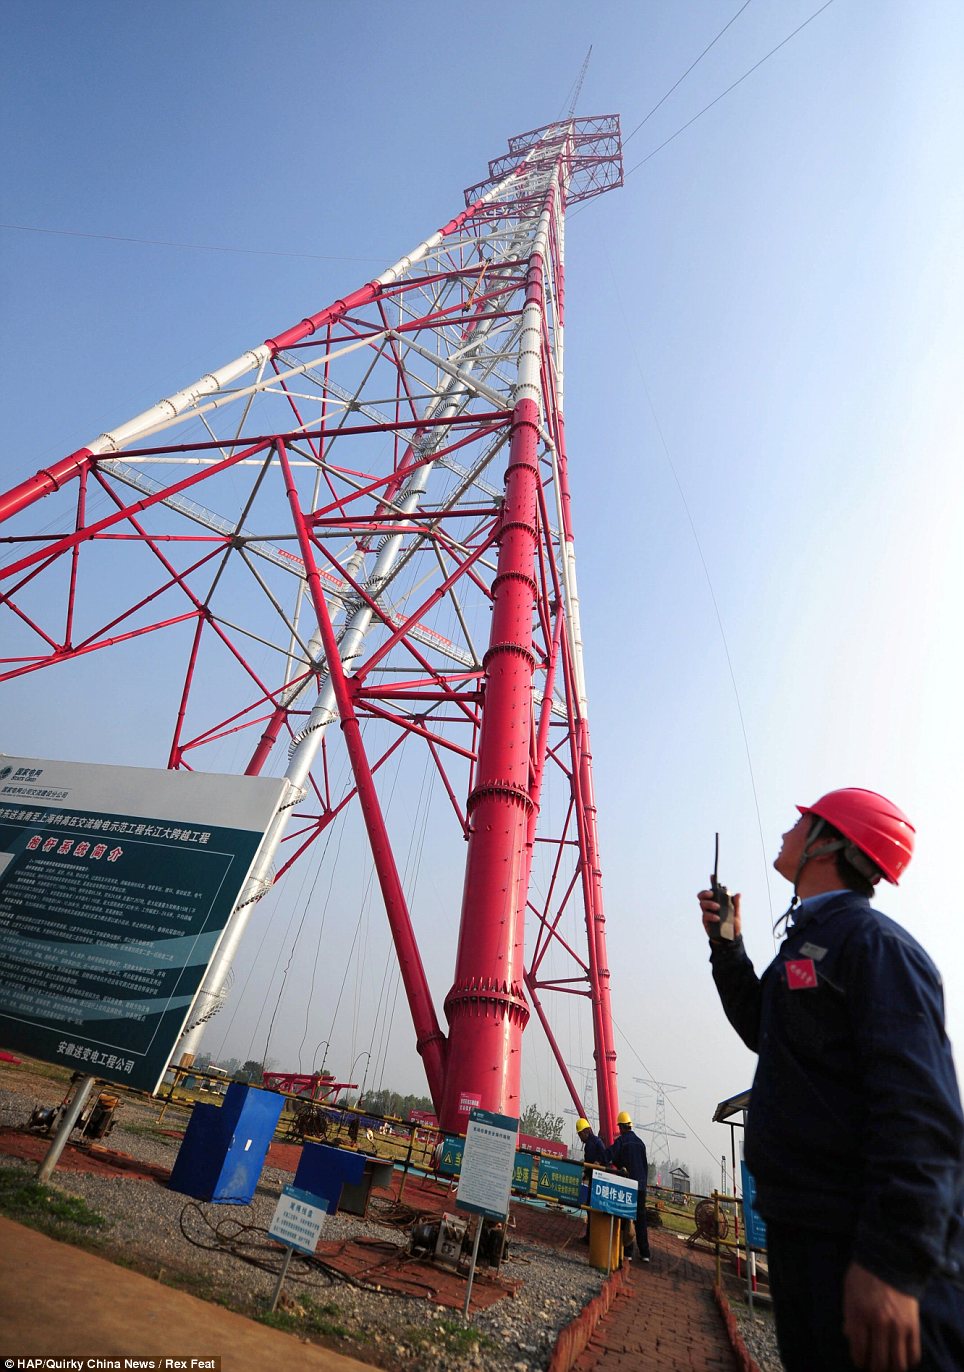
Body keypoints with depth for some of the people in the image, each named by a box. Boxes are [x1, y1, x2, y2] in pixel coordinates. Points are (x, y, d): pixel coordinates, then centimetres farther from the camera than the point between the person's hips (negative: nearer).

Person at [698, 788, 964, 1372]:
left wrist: (891, 1261, -28)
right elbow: (765, 1031, 26)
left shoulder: (872, 941, -16)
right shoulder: (807, 943, 14)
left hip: (863, 1244, -9)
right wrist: (727, 946, 15)